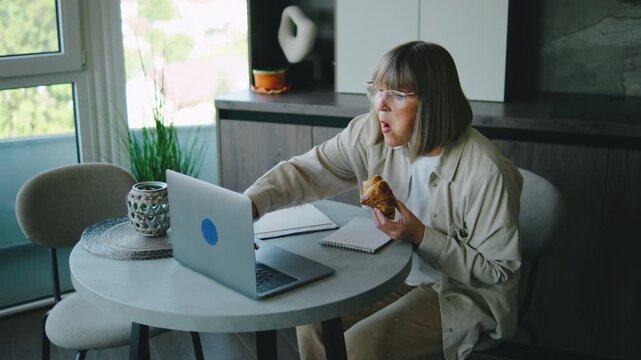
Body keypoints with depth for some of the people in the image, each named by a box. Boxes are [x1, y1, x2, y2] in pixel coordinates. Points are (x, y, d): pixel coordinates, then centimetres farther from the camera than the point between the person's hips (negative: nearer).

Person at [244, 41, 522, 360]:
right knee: (312, 319, -9)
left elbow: (500, 272, -19)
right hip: (396, 275, 6)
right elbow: (304, 171, -8)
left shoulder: (485, 173, -26)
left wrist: (422, 236, -28)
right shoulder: (371, 134, -11)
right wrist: (249, 204, -27)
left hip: (464, 295, -5)